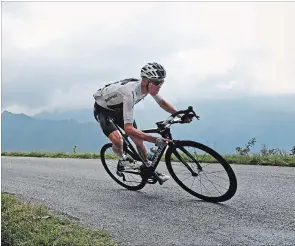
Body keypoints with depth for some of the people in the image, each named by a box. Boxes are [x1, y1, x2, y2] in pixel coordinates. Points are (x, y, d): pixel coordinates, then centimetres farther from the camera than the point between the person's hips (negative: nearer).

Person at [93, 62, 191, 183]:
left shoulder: (149, 86, -19)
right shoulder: (131, 92, -42)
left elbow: (163, 103, 3)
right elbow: (128, 129, -44)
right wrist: (155, 140, -48)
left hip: (118, 108, 7)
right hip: (103, 108, -7)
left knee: (138, 139, 3)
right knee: (117, 139, -28)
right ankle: (123, 160, 3)